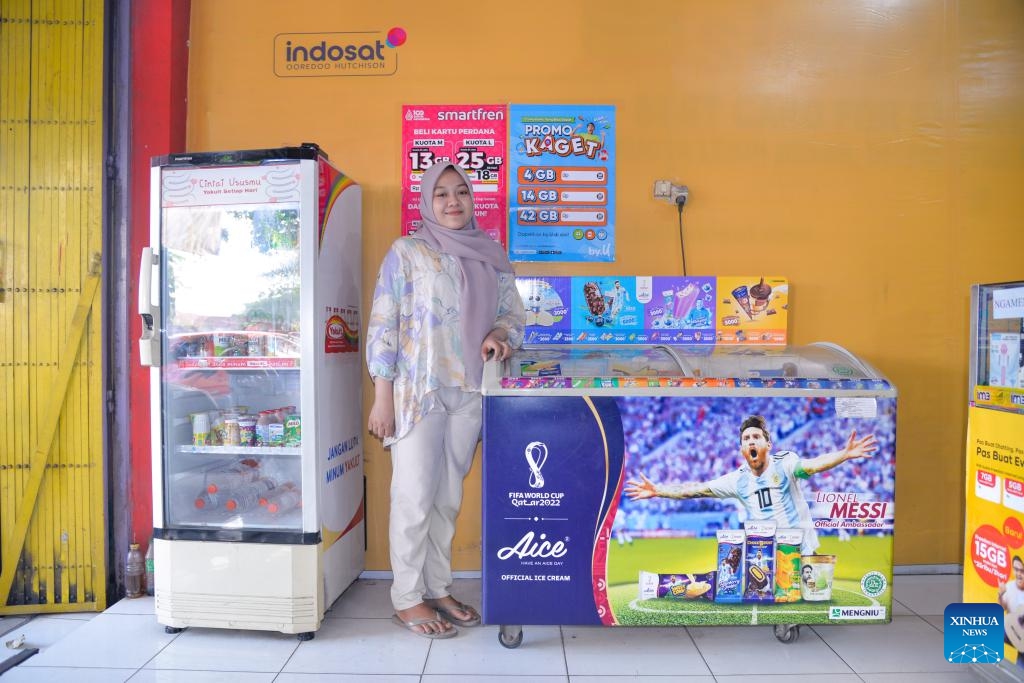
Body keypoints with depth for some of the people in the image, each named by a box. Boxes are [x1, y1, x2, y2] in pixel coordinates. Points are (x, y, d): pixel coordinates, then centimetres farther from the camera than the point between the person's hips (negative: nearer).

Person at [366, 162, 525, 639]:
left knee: (449, 497, 13)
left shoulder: (491, 255, 11)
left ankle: (438, 589, 28)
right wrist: (382, 398, -10)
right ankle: (407, 599, 18)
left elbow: (513, 312, 17)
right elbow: (383, 327, -6)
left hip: (470, 392, 5)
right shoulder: (406, 252, -2)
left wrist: (500, 334, -7)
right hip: (417, 392, -4)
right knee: (414, 499, 2)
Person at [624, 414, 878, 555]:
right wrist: (657, 491, -2)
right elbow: (697, 490, 2)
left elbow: (812, 465, -29)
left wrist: (844, 454, -48)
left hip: (800, 552, -3)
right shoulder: (738, 480, 0)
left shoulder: (784, 463, -10)